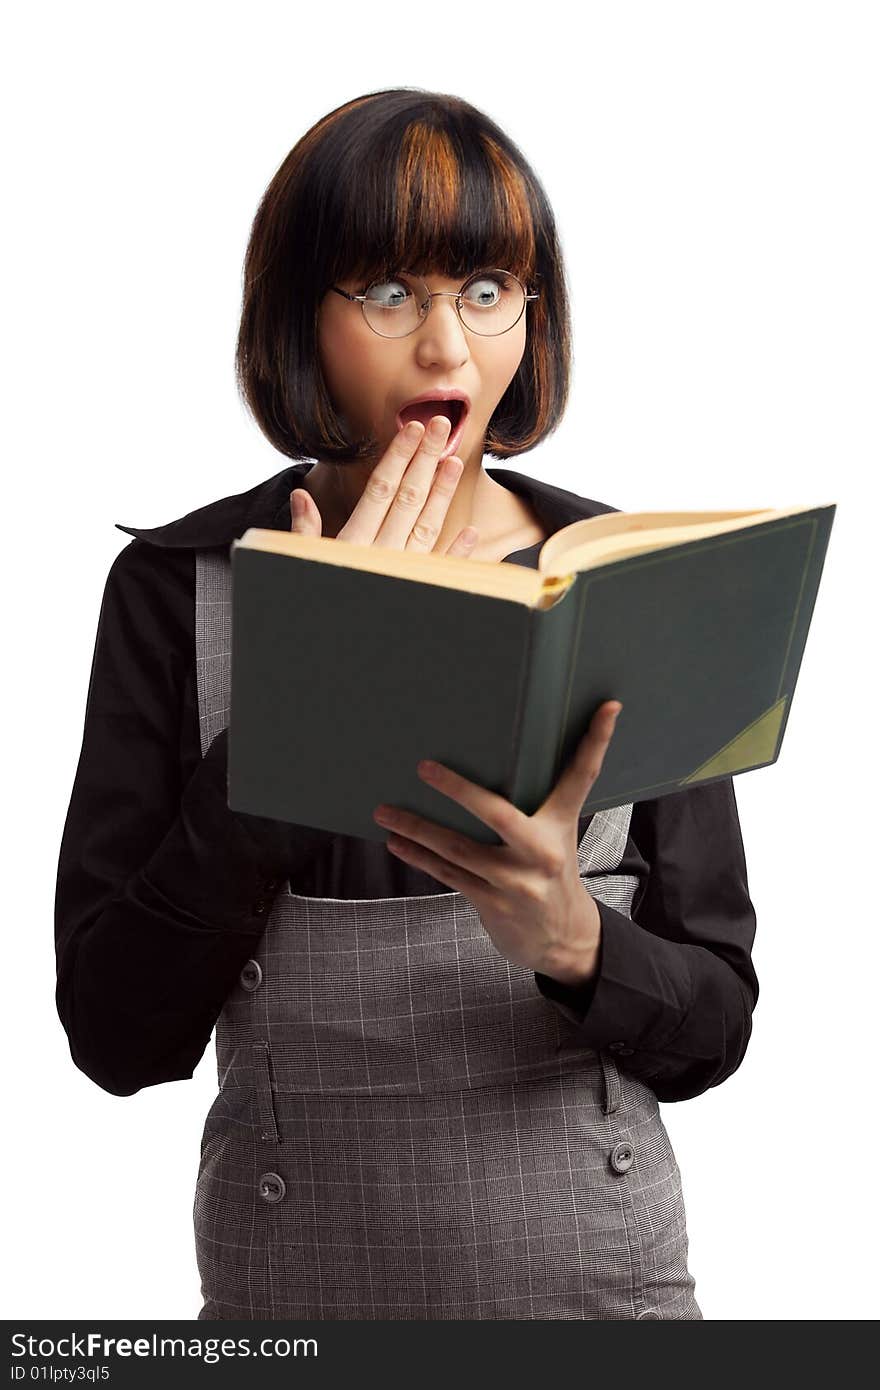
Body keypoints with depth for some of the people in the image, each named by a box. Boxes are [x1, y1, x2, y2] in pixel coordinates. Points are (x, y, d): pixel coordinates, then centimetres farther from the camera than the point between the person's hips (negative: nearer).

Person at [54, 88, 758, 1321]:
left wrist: (572, 939, -23)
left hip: (603, 1264, 1)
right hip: (299, 1276, 0)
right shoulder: (179, 591, -7)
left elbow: (712, 1024, -3)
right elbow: (117, 1036, -13)